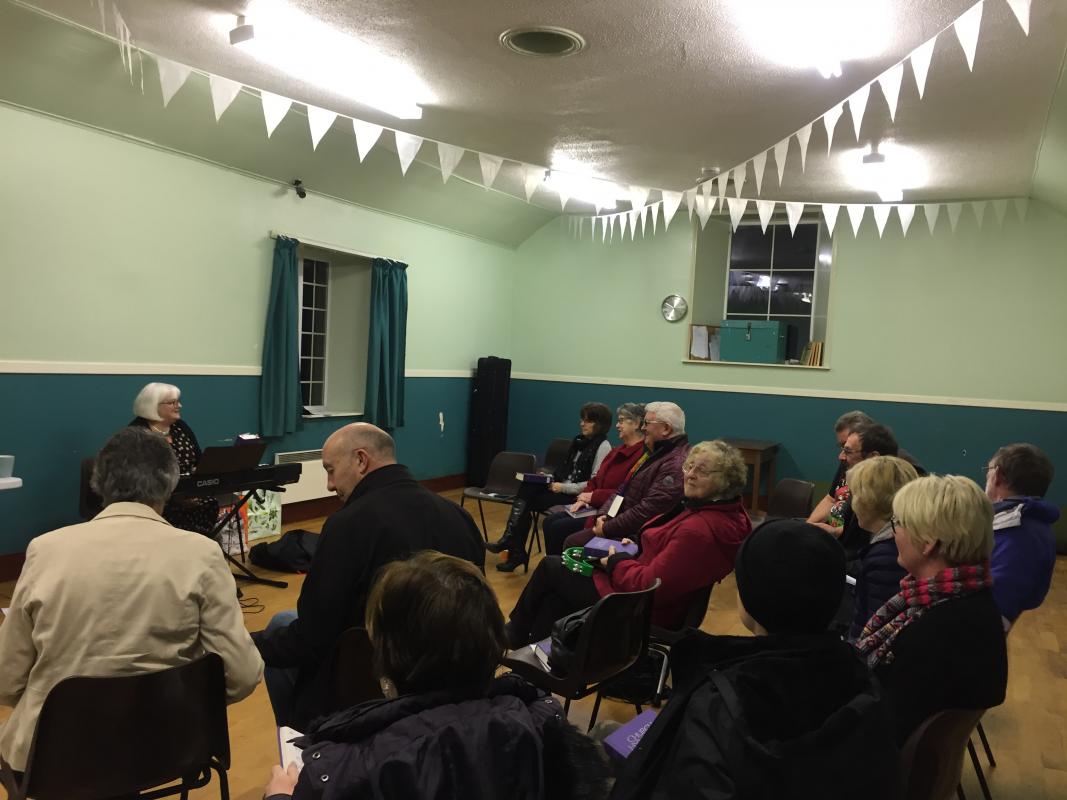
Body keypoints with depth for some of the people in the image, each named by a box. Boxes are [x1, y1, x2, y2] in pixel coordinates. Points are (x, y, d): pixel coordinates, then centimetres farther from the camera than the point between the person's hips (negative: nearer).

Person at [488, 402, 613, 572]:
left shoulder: (602, 446, -10)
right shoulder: (579, 440, 15)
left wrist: (564, 488, -16)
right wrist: (550, 478, 3)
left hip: (577, 495, -7)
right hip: (562, 487, 7)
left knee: (526, 501, -19)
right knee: (526, 487, -19)